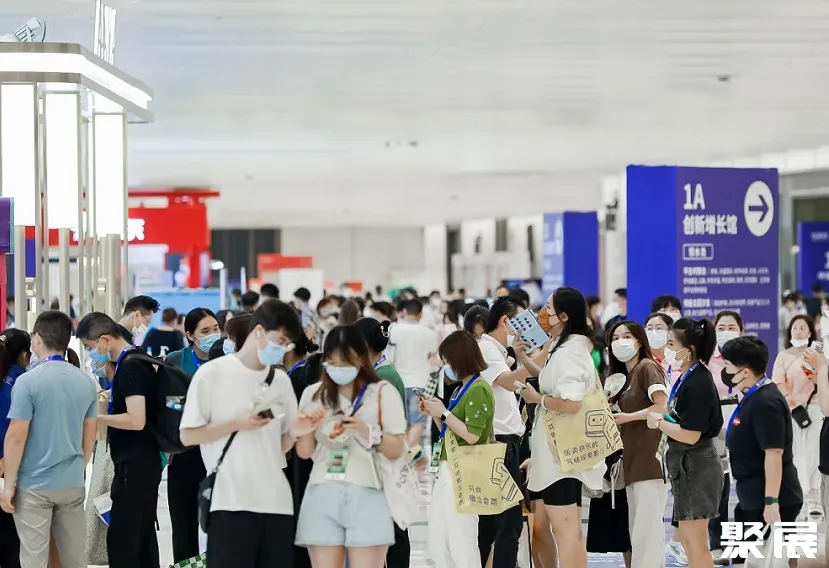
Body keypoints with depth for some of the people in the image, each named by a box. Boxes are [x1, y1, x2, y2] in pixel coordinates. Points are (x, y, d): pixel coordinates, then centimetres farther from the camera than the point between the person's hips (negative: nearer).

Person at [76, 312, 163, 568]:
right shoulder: (135, 360, 13)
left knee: (121, 541, -10)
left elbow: (136, 420, -24)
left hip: (134, 465, -10)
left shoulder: (129, 367, -17)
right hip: (143, 463, 10)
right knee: (143, 538, 13)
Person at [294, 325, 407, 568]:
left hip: (367, 496, -3)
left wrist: (368, 432, -14)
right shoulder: (313, 394, 12)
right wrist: (309, 426, -8)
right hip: (322, 496, 3)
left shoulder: (383, 393, 5)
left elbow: (397, 450, 1)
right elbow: (303, 452, 11)